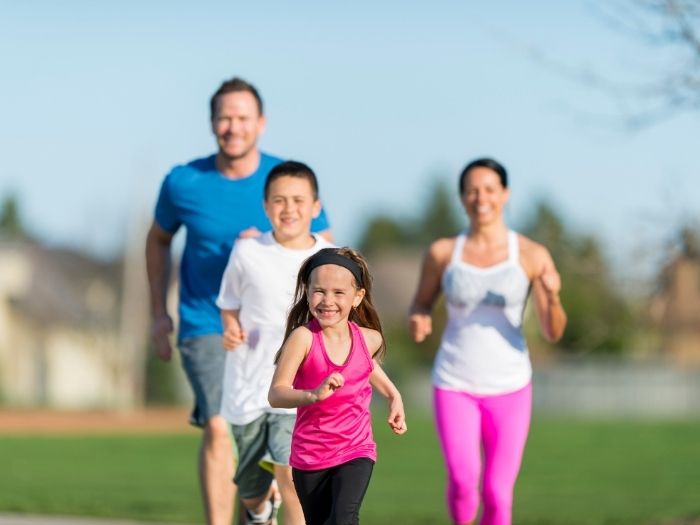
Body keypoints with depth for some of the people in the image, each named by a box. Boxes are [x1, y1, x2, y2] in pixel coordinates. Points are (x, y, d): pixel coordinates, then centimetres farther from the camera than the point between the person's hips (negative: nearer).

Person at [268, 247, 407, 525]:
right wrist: (314, 394, -44)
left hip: (356, 451, 1)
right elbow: (276, 394, -27)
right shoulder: (303, 338, -17)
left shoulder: (369, 339, -5)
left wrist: (393, 396, 15)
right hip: (310, 456, -1)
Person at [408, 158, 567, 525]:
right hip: (454, 384, 0)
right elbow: (421, 304, 13)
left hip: (509, 386, 0)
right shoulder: (442, 253, -1)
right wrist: (418, 323, -10)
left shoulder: (532, 256, -5)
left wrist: (552, 297, -26)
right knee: (462, 481, -17)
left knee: (497, 494, 0)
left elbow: (553, 332, -5)